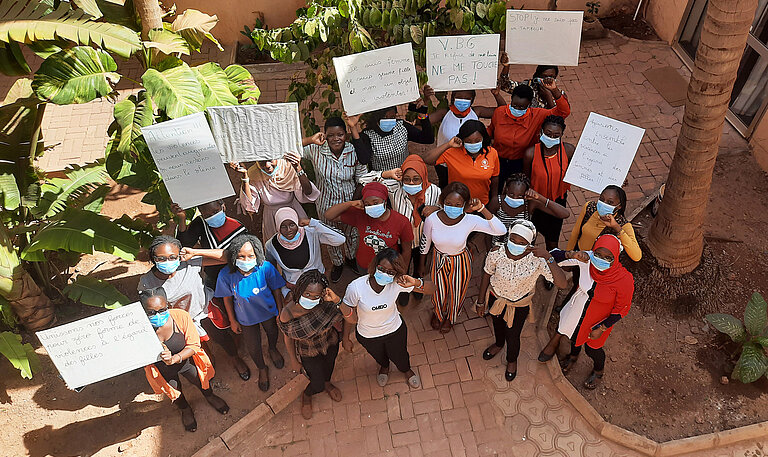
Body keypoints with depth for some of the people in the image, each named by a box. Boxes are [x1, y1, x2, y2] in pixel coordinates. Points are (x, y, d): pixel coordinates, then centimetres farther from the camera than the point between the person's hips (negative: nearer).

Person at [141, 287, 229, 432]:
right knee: (175, 393, 30)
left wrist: (175, 358, -39)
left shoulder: (181, 316, -34)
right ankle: (185, 409, 66)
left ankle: (210, 396, 66)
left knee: (201, 381, 29)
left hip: (186, 360, 0)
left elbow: (193, 345, -23)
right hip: (163, 370, 0)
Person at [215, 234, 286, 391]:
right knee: (253, 347, 19)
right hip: (246, 319, 0)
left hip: (268, 312, 0)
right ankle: (262, 369, 53)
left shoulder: (266, 268, -31)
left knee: (272, 333, 31)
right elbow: (228, 298, -11)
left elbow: (276, 290, -14)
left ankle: (273, 349, 69)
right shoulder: (226, 275, -29)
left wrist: (280, 312, -5)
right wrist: (233, 321, -2)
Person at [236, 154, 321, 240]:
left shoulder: (288, 167, -21)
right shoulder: (253, 174, -16)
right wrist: (245, 175, -27)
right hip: (271, 219, 1)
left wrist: (299, 169, -41)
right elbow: (249, 205, -22)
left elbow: (308, 193, -27)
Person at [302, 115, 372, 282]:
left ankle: (350, 257, 57)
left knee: (352, 234, 25)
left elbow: (362, 180, -9)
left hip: (350, 202, 1)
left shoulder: (355, 151, -17)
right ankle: (337, 263, 51)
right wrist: (310, 140, -34)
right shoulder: (316, 150, -20)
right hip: (326, 205, -1)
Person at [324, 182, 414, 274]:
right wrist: (350, 203, -29)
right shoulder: (360, 214, -18)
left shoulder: (402, 222, -22)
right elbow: (329, 216, -17)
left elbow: (406, 250, -8)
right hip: (363, 267, 2)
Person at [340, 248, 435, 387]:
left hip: (395, 330, 0)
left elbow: (432, 289, -28)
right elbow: (350, 317, -21)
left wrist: (416, 282, -47)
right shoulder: (355, 287, -36)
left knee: (400, 356, 30)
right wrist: (346, 338, -12)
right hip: (367, 336, 0)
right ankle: (384, 367, 72)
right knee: (378, 356, 34)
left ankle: (406, 369, 69)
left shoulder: (397, 283, -32)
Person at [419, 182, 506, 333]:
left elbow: (501, 231, -37)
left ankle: (450, 318, 60)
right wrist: (422, 264, 6)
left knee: (456, 293, 24)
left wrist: (482, 208, -43)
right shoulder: (432, 219, -27)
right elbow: (425, 242, -8)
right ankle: (438, 313, 63)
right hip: (439, 259, 0)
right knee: (438, 292, 25)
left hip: (460, 262, 0)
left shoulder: (470, 221, -30)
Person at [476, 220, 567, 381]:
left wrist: (548, 257, -52)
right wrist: (480, 301, -1)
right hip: (496, 297, 2)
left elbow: (562, 284, -42)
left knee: (513, 335, 20)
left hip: (520, 305, -1)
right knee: (497, 324, 31)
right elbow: (487, 275, -12)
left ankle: (512, 360, 57)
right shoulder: (496, 254, -31)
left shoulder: (537, 260, -36)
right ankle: (499, 344, 69)